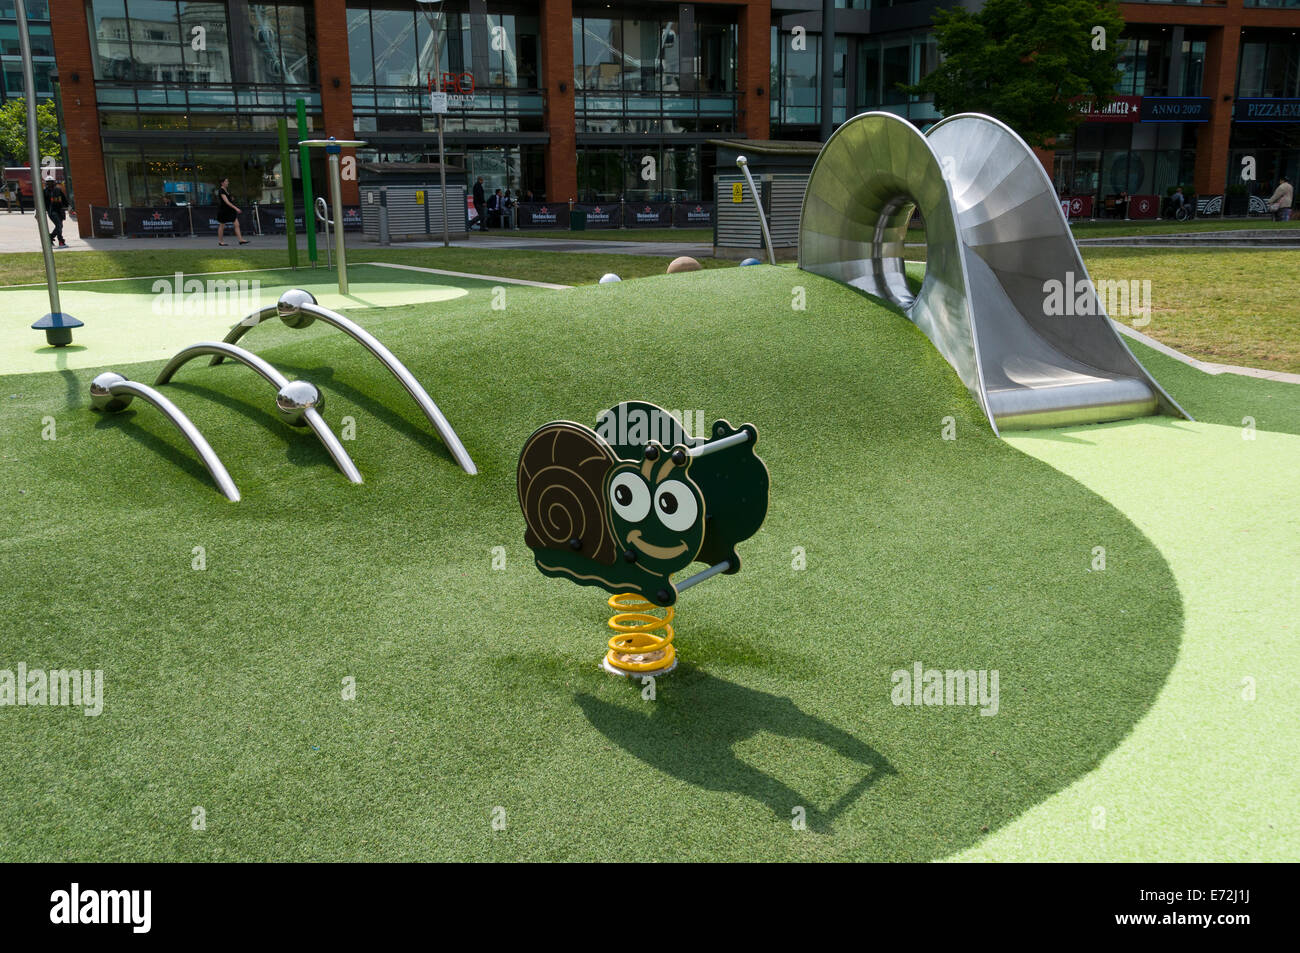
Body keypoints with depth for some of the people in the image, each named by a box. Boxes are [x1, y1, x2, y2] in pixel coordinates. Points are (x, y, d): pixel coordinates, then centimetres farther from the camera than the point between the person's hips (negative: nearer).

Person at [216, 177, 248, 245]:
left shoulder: (226, 190, 9)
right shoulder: (221, 191, -17)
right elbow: (226, 202, -27)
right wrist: (235, 208, -32)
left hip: (230, 211, 8)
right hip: (223, 211, -8)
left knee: (237, 224, -2)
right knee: (222, 226, 5)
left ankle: (241, 240, -5)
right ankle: (220, 241, 17)